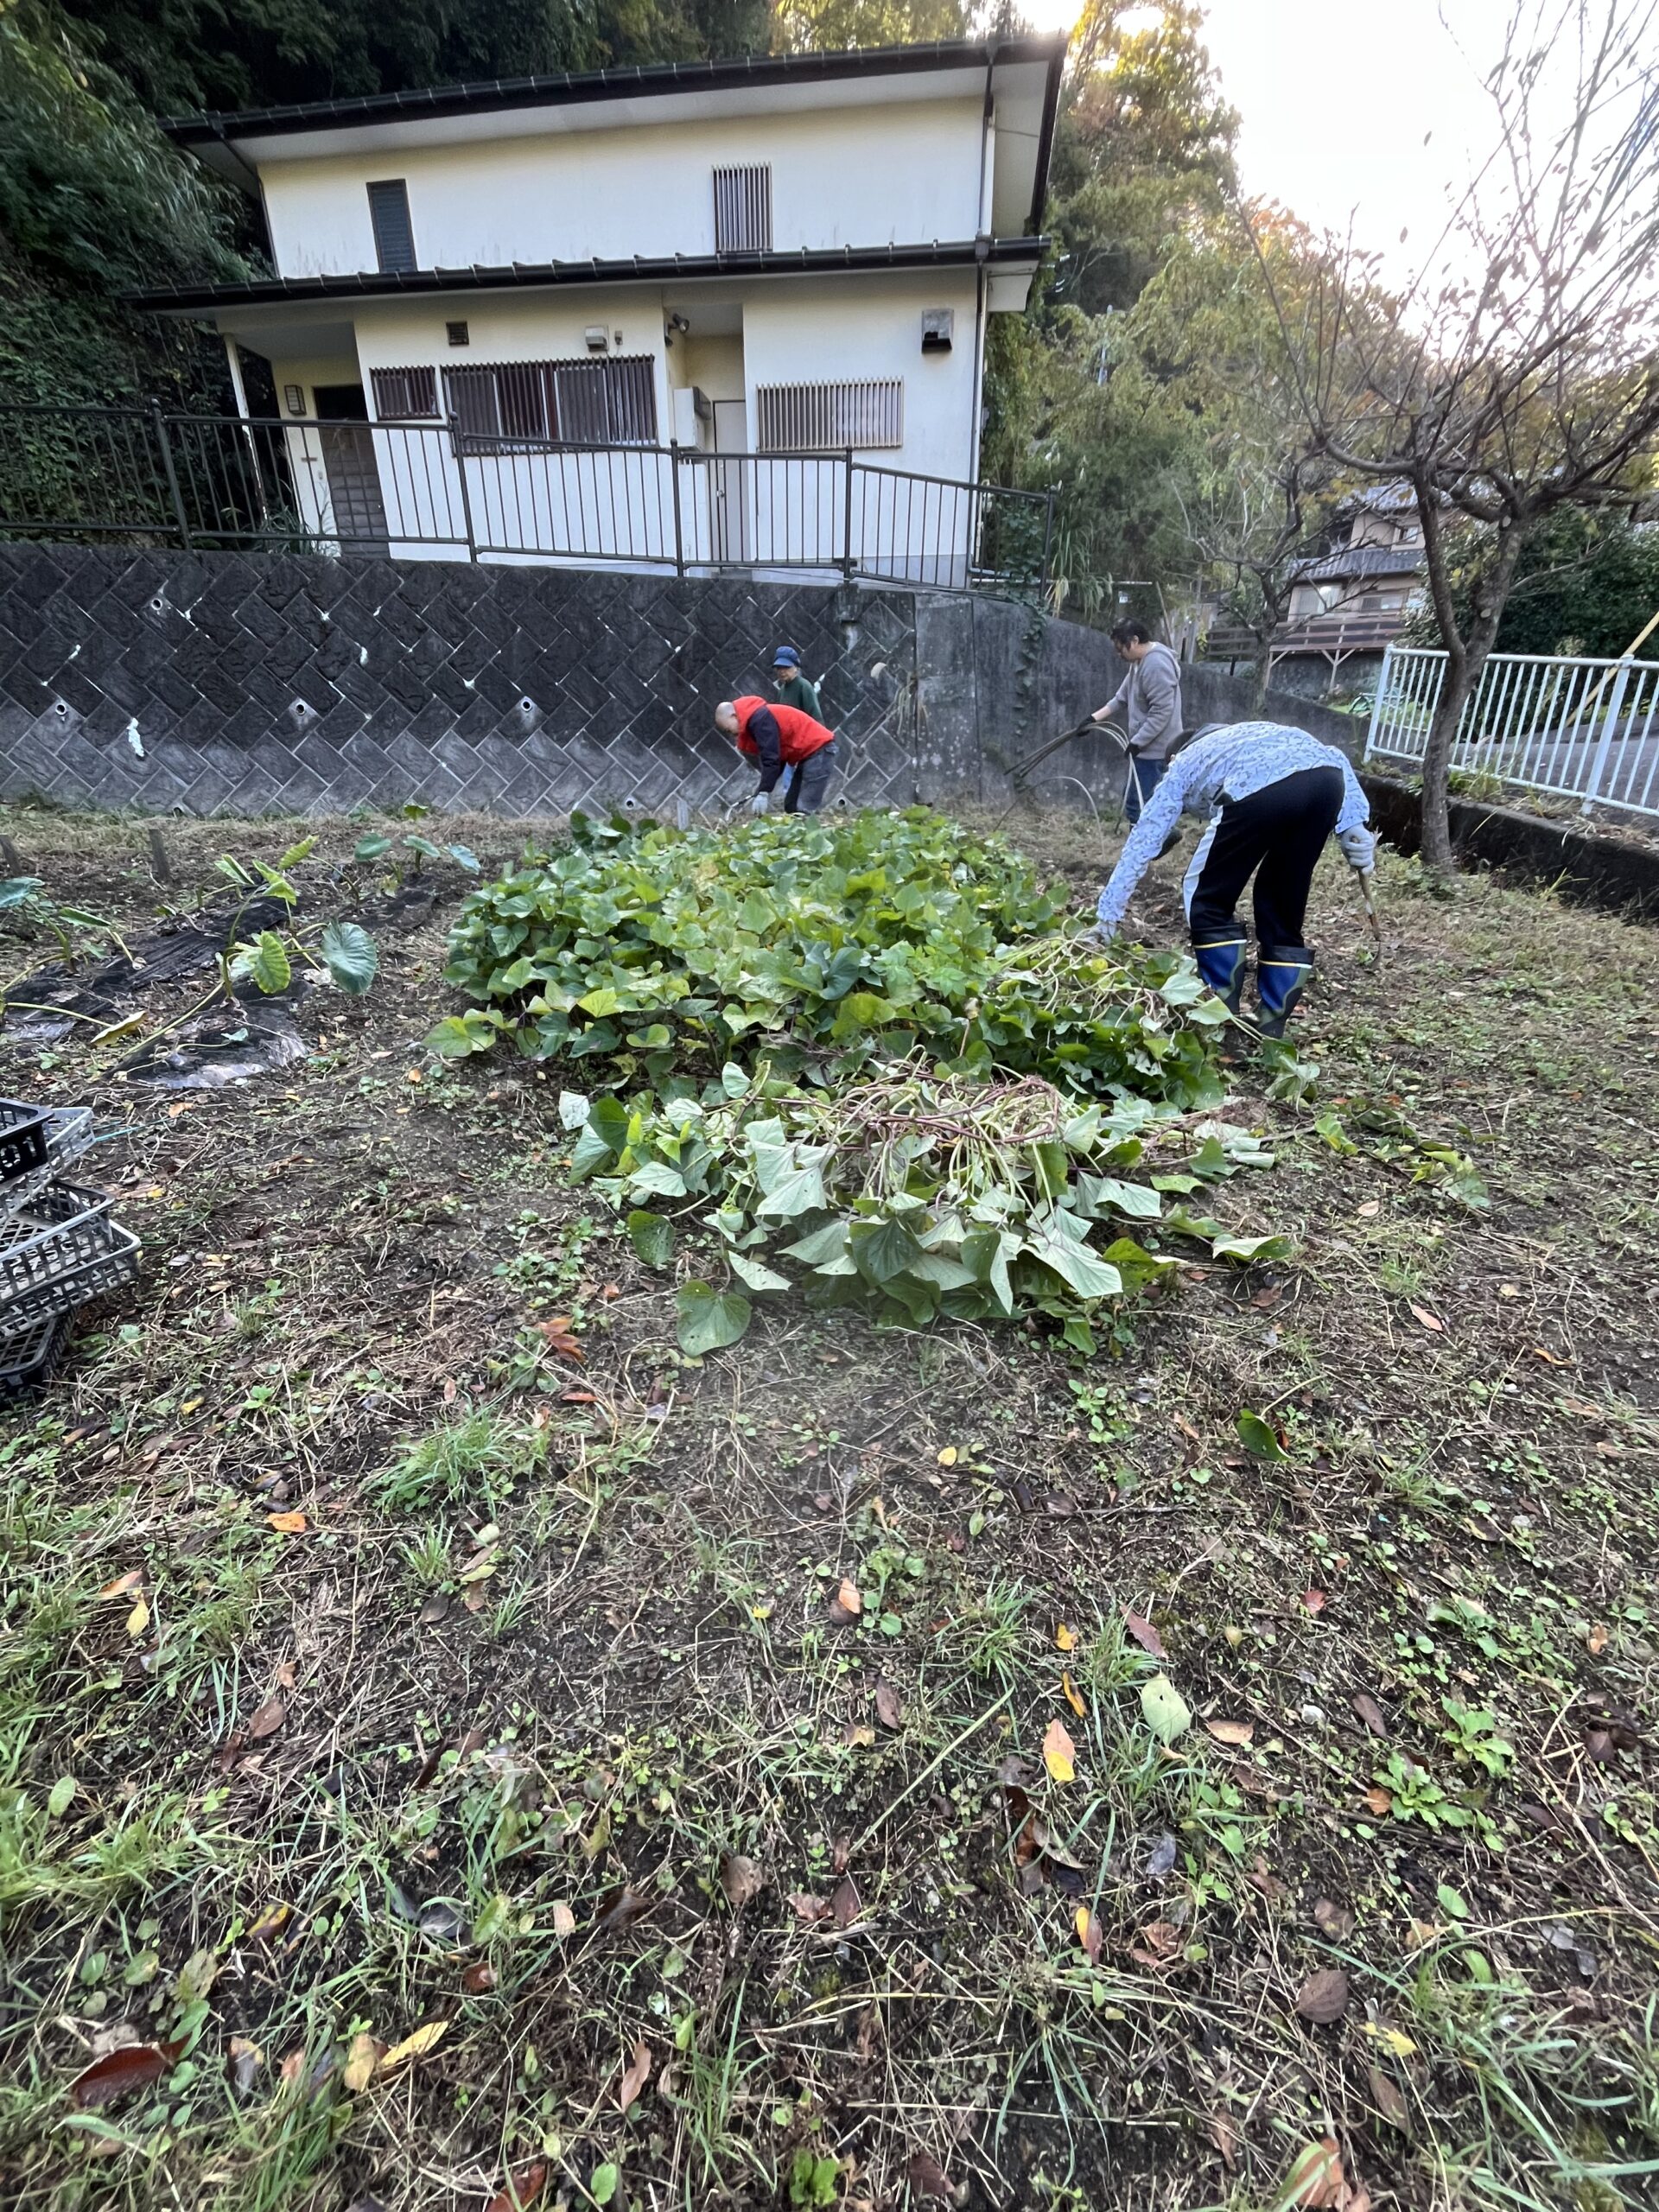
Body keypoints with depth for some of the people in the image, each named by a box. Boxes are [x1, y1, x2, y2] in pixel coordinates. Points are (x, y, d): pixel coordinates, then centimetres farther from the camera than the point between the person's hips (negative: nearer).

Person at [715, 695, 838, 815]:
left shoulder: (760, 719, -16)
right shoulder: (754, 720, 16)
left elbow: (771, 759, -25)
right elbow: (778, 759, 15)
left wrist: (763, 793, -26)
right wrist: (761, 793, 6)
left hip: (819, 749, -11)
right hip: (809, 752, 11)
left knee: (804, 810, -17)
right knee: (791, 806, 8)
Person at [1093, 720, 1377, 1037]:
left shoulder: (1182, 767, 33)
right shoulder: (1254, 735, 43)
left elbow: (1142, 841, 27)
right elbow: (1334, 758, 25)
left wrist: (1108, 913, 29)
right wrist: (1352, 824, 15)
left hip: (1260, 790, -5)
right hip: (1327, 780, 5)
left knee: (1209, 904, 14)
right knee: (1283, 911, 18)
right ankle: (1271, 1028, 22)